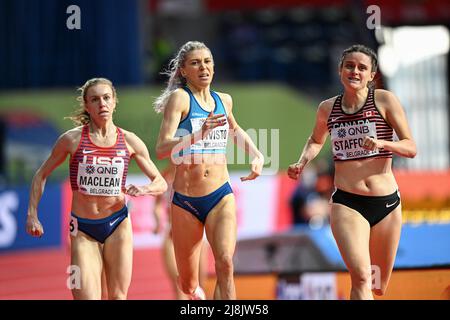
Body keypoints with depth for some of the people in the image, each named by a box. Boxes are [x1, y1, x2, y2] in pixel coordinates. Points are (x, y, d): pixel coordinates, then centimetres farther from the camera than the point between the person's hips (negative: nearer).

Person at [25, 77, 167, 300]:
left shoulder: (129, 141, 1)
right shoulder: (72, 139, -4)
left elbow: (161, 183, 7)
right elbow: (41, 175, 8)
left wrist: (144, 189, -15)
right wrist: (32, 215, 0)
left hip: (118, 225, 2)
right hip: (83, 230, -2)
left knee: (118, 297, 4)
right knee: (86, 296, -12)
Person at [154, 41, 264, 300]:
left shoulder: (224, 100, 10)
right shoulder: (180, 97, -6)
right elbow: (162, 148, -19)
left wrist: (257, 155, 19)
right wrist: (198, 135, -34)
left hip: (221, 196, 2)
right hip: (185, 200, -2)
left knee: (225, 263, -24)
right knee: (188, 284, 10)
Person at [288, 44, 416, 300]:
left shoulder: (384, 100, -2)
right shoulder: (328, 108, 7)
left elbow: (411, 148, -4)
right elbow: (316, 141, 29)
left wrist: (382, 143, -22)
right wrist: (302, 162, 10)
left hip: (387, 202, 1)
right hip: (346, 202, 0)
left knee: (378, 288, 10)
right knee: (362, 279, -22)